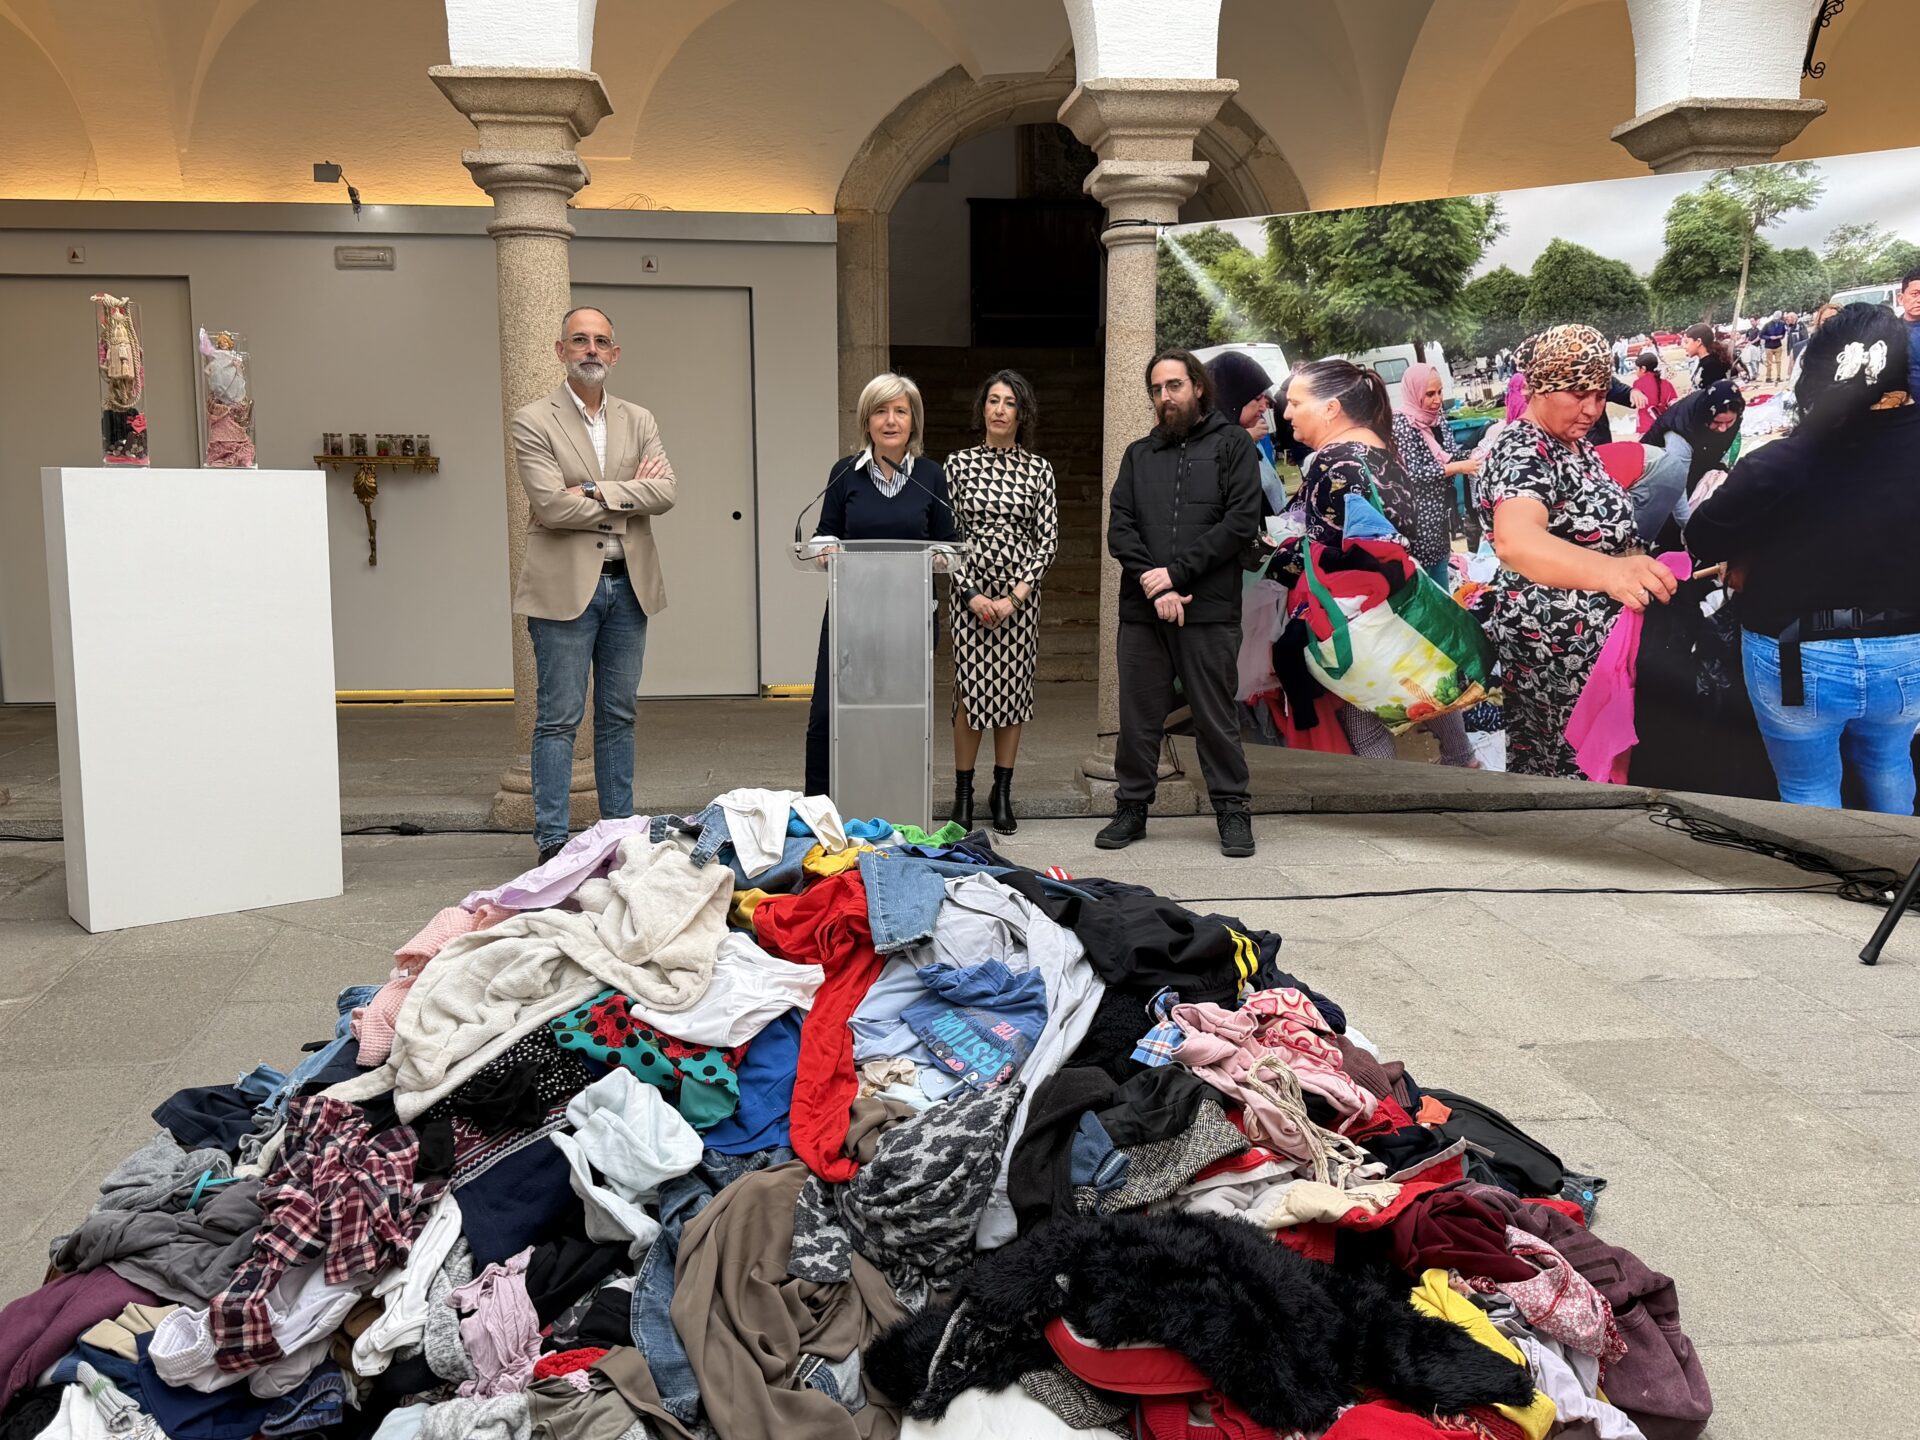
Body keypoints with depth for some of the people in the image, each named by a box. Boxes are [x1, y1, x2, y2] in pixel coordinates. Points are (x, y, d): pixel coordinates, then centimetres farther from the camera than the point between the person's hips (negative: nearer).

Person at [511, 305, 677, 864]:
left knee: (618, 718, 12)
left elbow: (665, 492, -4)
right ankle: (552, 840, 5)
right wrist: (629, 495, -7)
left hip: (629, 585, 5)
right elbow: (552, 505, -15)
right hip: (566, 587, -4)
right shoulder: (533, 421, -2)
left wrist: (596, 492, -14)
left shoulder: (638, 421, 12)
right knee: (559, 720, -1)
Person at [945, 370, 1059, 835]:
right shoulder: (959, 463, 3)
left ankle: (1002, 794, 15)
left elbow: (1048, 540, 2)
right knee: (970, 690, -4)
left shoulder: (1038, 470, 4)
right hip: (970, 592, -1)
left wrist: (1016, 596, -8)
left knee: (1013, 691, 4)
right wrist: (971, 594, -8)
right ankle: (962, 793, 8)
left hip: (1020, 596, 1)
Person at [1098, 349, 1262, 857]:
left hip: (1209, 609, -3)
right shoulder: (1139, 454, 17)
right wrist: (1153, 584, -10)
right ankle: (1132, 807, 19)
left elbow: (1241, 522, -6)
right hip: (1141, 609, 3)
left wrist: (1176, 572, -11)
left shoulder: (1231, 444, 6)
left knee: (1216, 716, 3)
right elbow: (1119, 527, 6)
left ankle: (1231, 811, 13)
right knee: (1139, 715, 8)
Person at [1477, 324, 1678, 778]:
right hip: (1559, 650, -9)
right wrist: (1609, 572, -61)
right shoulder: (1521, 453, -24)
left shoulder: (1575, 442, 7)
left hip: (1600, 637, 10)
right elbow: (1515, 540, -46)